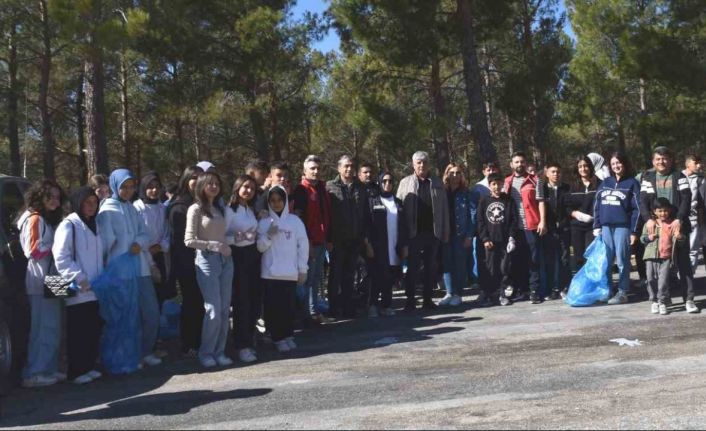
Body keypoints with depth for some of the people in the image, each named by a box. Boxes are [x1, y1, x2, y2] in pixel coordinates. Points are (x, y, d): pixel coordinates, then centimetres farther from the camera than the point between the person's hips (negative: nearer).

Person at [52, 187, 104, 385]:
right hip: (77, 291, -7)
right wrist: (79, 279, -17)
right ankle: (77, 371, 7)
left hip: (95, 290, 7)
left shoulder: (94, 225, 16)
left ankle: (89, 366, 21)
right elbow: (61, 258, -14)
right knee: (77, 332, -2)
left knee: (94, 329, 9)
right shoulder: (68, 225, -7)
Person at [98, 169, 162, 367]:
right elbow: (107, 242, -6)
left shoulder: (132, 209, 15)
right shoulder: (107, 210, -4)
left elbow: (144, 233, 10)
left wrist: (140, 243, -10)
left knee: (152, 312, 4)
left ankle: (146, 351, 20)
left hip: (141, 269, 6)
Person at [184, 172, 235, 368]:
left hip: (225, 260, 6)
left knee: (225, 310, 5)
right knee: (214, 310, -7)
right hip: (207, 260, -6)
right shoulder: (196, 209, -3)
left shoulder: (221, 209, 15)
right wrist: (214, 245, -14)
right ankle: (206, 353, 7)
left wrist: (227, 245, 3)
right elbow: (189, 240, -9)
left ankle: (219, 352, 15)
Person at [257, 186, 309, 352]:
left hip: (290, 272, 0)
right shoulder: (264, 223, 7)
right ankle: (278, 338, 7)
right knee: (273, 305, -2)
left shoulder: (295, 221, 5)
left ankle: (288, 336, 15)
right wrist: (268, 235, -15)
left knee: (288, 305, 1)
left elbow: (303, 246, 5)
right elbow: (260, 247, 2)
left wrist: (303, 269, 2)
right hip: (270, 272, 0)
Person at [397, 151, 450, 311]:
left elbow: (444, 208, 8)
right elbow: (399, 207, 0)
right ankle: (410, 299, 9)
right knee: (412, 266, 1)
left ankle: (428, 299, 17)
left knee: (431, 267, 8)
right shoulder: (405, 183, 4)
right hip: (413, 232, -2)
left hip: (433, 232, 2)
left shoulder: (437, 183, 9)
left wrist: (446, 231, 4)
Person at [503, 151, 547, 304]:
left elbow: (540, 202, 0)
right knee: (517, 259, 7)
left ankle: (534, 290, 2)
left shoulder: (534, 181, 5)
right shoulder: (506, 182, 13)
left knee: (533, 259, -1)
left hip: (531, 225, -3)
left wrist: (543, 221, -10)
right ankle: (519, 289, 15)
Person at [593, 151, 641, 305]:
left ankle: (622, 292, 5)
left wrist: (634, 231, -9)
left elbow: (636, 209, -3)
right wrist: (596, 226, 5)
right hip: (606, 227, 4)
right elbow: (597, 205, 14)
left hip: (623, 226, -4)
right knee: (605, 260, 6)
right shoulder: (605, 183, 14)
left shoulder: (632, 183, 2)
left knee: (622, 260, -1)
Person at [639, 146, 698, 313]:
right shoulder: (648, 177, 9)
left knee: (684, 262, -2)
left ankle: (689, 299, -1)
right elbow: (643, 201, -1)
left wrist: (679, 219, -20)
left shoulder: (679, 176, 6)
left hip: (677, 225, -1)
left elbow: (686, 199, -5)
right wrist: (648, 219, -18)